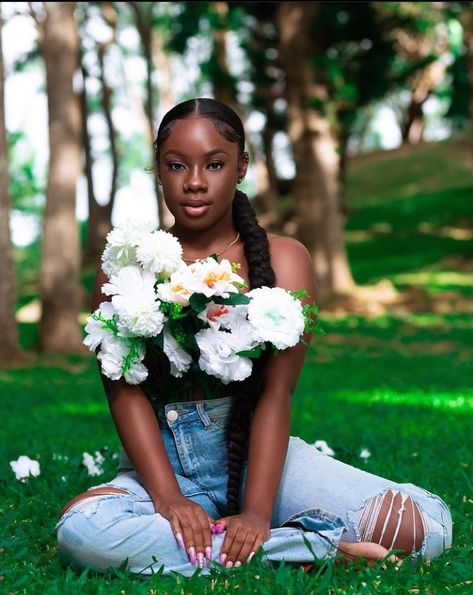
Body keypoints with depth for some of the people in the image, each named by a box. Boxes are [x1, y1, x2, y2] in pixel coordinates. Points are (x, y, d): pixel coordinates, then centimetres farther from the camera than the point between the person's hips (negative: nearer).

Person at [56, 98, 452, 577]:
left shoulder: (283, 259, 1)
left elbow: (276, 391, -10)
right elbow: (125, 389, -8)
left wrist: (256, 512, -23)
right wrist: (168, 499, -23)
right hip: (163, 464, 1)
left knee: (427, 524, -20)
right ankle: (320, 548, -24)